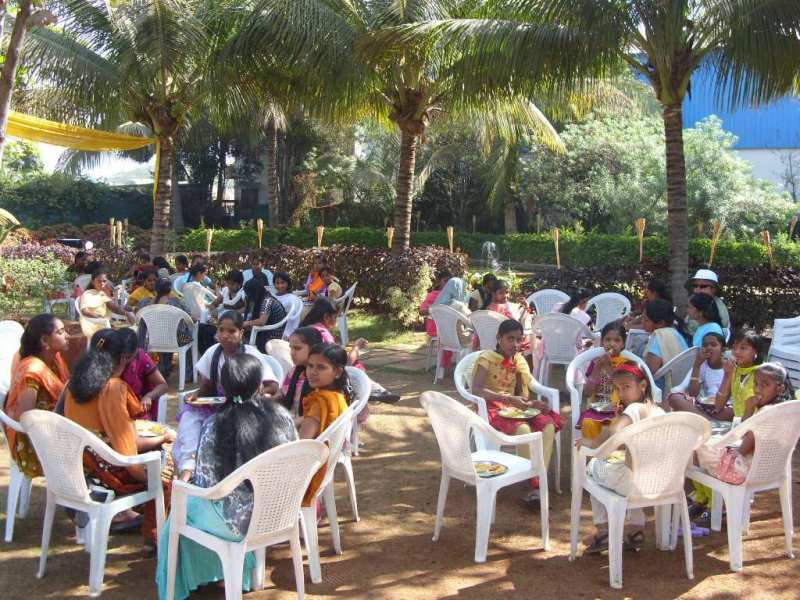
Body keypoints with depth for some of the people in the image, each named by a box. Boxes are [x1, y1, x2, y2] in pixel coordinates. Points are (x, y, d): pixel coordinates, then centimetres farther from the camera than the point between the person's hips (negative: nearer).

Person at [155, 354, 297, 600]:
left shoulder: (214, 425, -16)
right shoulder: (281, 415, -7)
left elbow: (206, 484, -12)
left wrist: (189, 476, 10)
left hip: (239, 520, -4)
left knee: (183, 507, 26)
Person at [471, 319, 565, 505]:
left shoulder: (518, 360, 11)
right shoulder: (487, 358, -9)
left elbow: (521, 393, 12)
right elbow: (477, 390, -23)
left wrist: (530, 403, -13)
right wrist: (509, 399, -32)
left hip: (513, 408, 6)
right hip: (492, 409, -6)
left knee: (548, 426, -20)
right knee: (523, 429, -34)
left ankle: (538, 485, -23)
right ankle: (535, 484, -20)